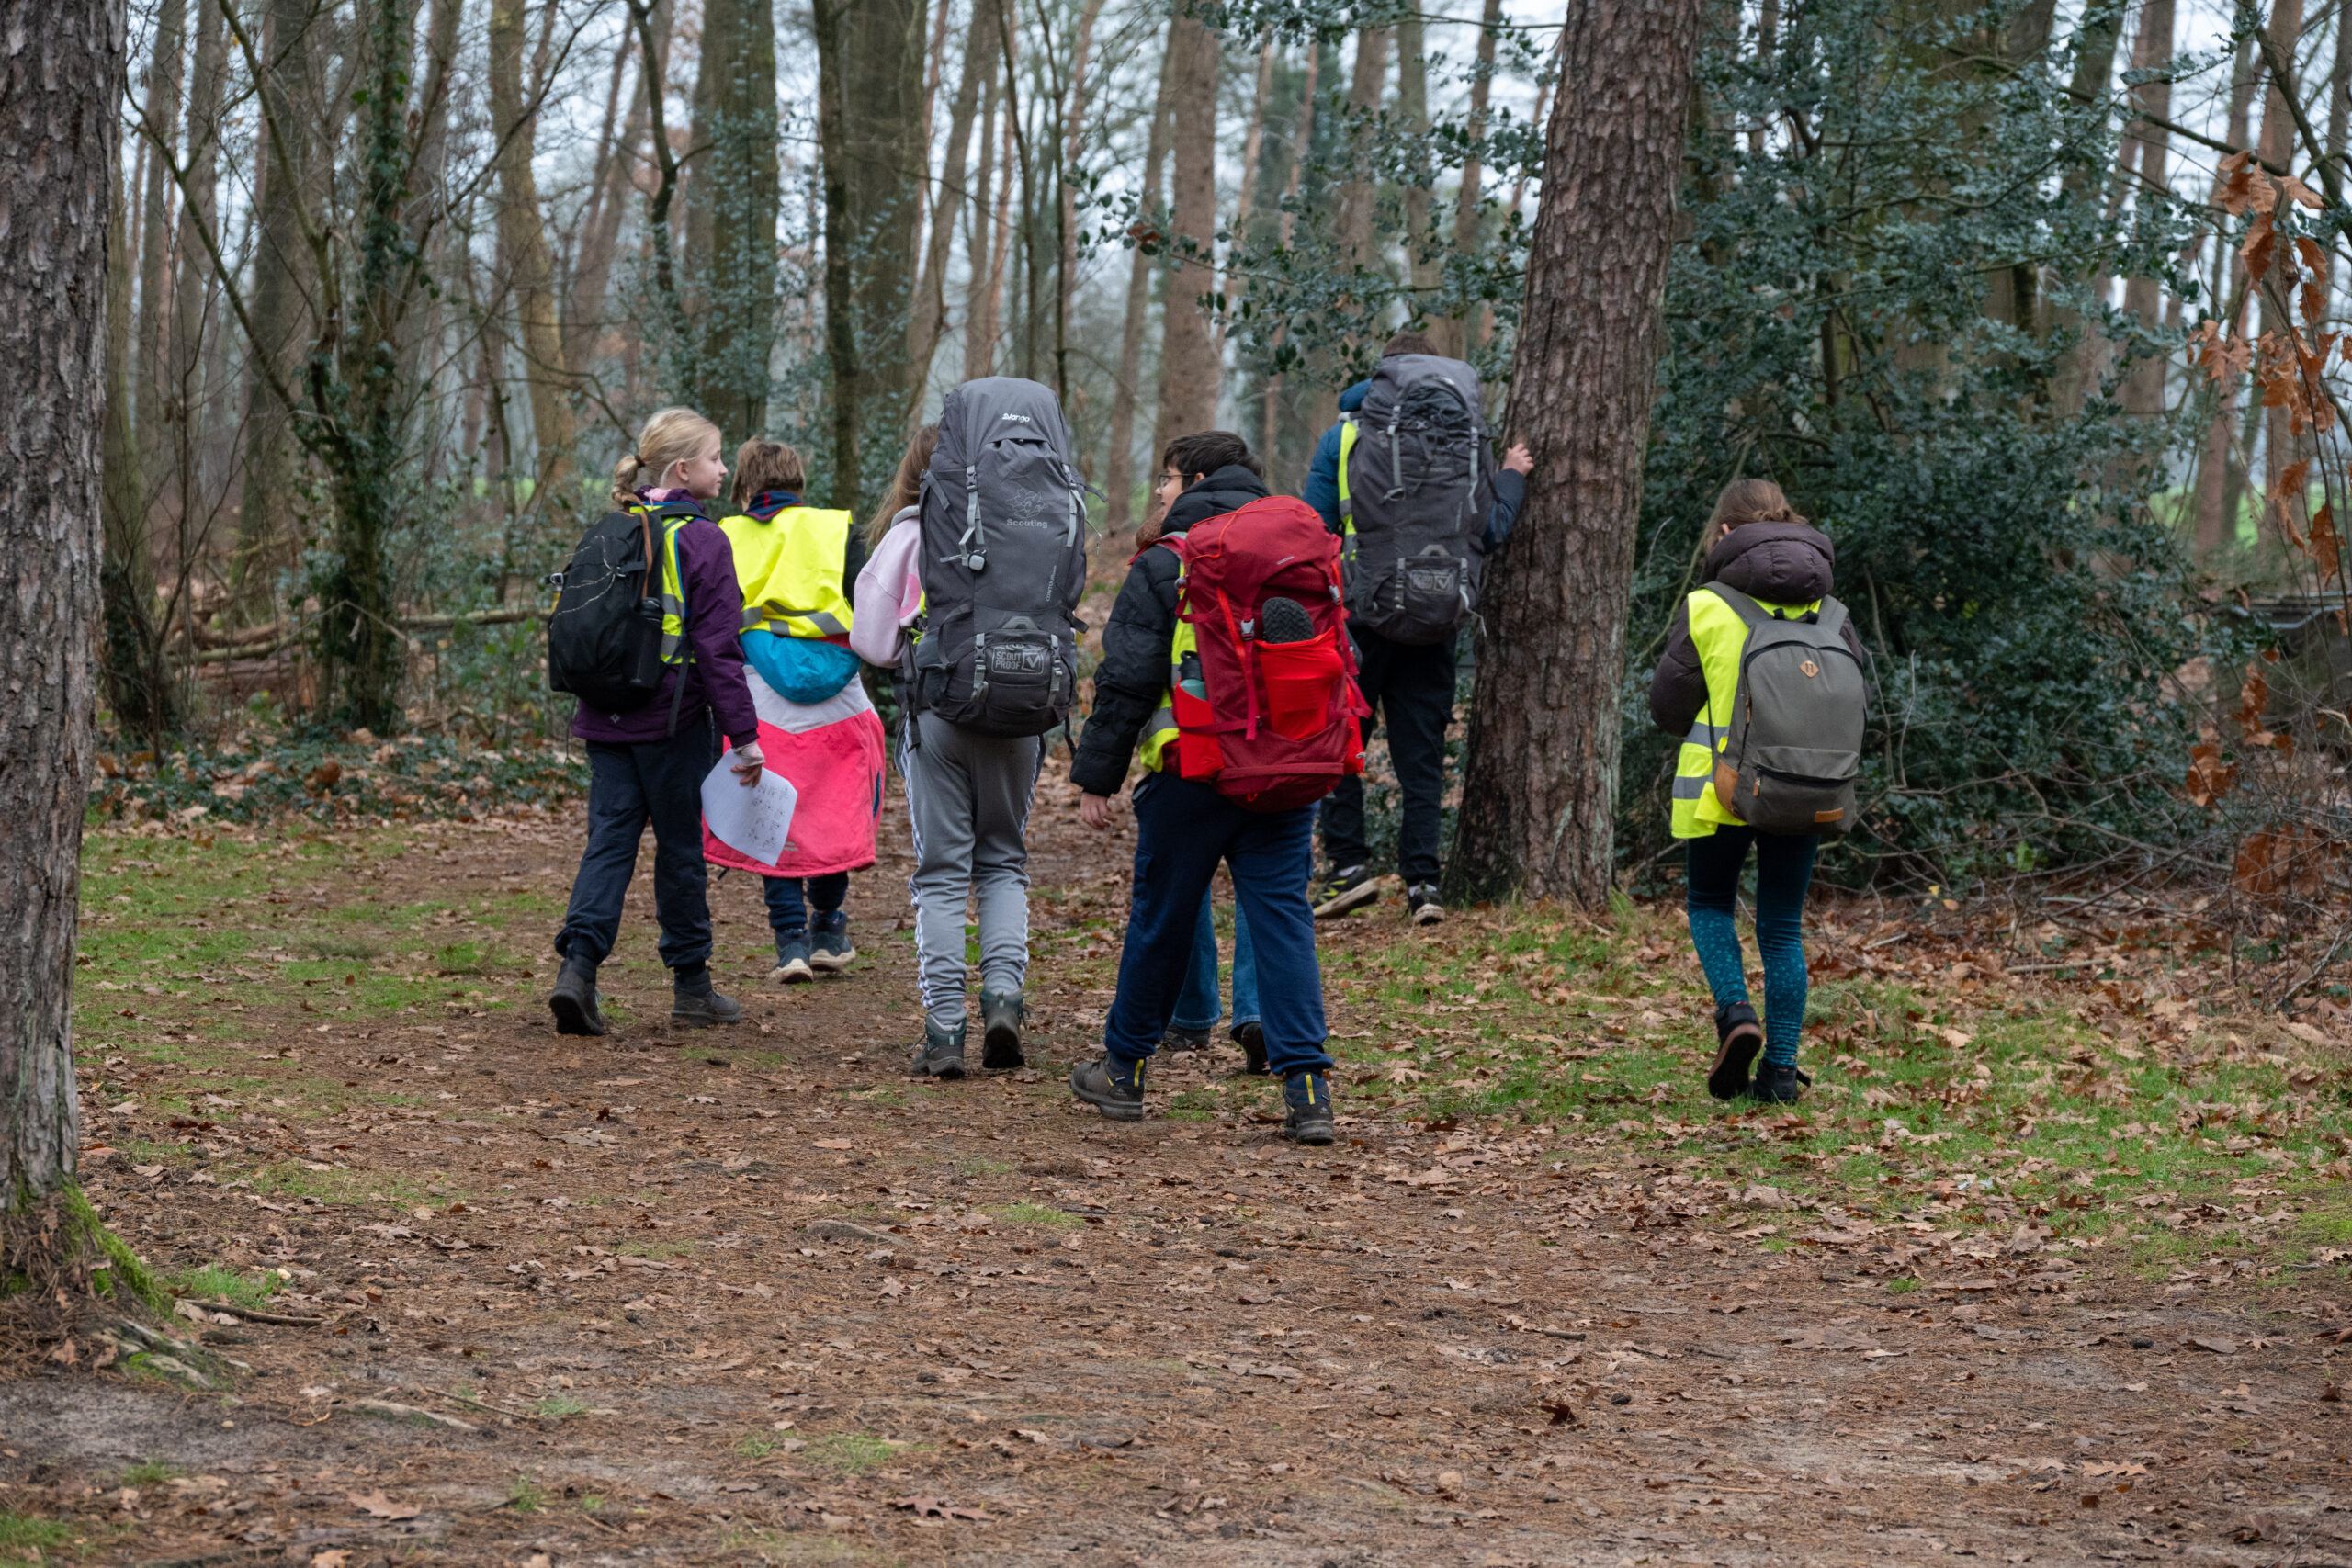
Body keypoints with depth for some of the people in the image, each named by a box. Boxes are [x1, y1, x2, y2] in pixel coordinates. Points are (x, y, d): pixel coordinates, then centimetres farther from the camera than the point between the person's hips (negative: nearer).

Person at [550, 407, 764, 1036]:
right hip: (673, 723, -5)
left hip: (606, 719, 5)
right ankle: (691, 987, 16)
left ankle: (578, 961, -15)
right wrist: (744, 735, -11)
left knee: (609, 840, 4)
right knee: (681, 847, 6)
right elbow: (718, 648, -13)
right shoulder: (702, 541, -11)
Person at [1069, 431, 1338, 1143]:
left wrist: (1096, 775, -1)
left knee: (1160, 920, 10)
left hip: (1192, 775, -4)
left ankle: (1124, 1068, 24)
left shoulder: (1163, 565, -6)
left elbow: (1125, 681, -8)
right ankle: (1307, 1087, -9)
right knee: (1283, 918, 2)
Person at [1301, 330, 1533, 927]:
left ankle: (1349, 862, 2)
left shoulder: (1343, 436, -1)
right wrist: (1511, 479, 18)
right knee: (1421, 754, 7)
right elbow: (1488, 533, 2)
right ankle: (1422, 881, 3)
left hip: (1358, 616, -2)